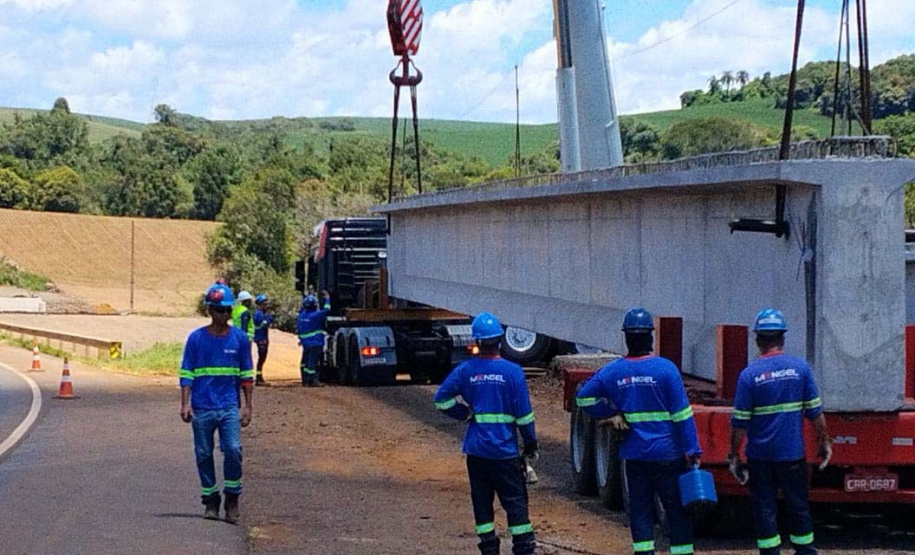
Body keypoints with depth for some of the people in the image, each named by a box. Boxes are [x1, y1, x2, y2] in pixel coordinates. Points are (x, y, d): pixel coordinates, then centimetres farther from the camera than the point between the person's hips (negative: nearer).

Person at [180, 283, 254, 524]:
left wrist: (247, 406, 6)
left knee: (233, 450, -14)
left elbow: (246, 375, 9)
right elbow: (186, 373, 3)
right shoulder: (196, 338, 1)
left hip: (230, 407, 0)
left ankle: (232, 498, 1)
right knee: (204, 455, 5)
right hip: (202, 408, 0)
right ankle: (211, 502, 17)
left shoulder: (240, 338, 5)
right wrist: (185, 404, -6)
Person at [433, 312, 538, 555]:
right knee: (515, 500, 2)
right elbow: (524, 413, -7)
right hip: (504, 449, -2)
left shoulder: (466, 370, -2)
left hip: (475, 448, 2)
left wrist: (467, 414, 7)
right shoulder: (512, 371, -9)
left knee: (482, 500, 10)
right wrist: (531, 443, 3)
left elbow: (441, 400, -2)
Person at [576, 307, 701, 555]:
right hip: (667, 455, -3)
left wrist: (611, 414, 8)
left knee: (640, 511, 9)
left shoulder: (613, 371, -1)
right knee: (677, 511, 5)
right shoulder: (665, 368, -12)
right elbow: (682, 414, -11)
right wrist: (692, 451, -8)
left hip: (634, 454, 3)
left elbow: (583, 397, 9)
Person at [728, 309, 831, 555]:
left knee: (764, 509, 6)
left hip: (760, 455, -1)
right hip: (793, 452, 1)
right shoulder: (800, 368, -4)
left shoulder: (749, 374, -8)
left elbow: (740, 422, -6)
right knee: (799, 506, 13)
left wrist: (734, 455, 2)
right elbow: (815, 411, 0)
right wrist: (824, 442, 11)